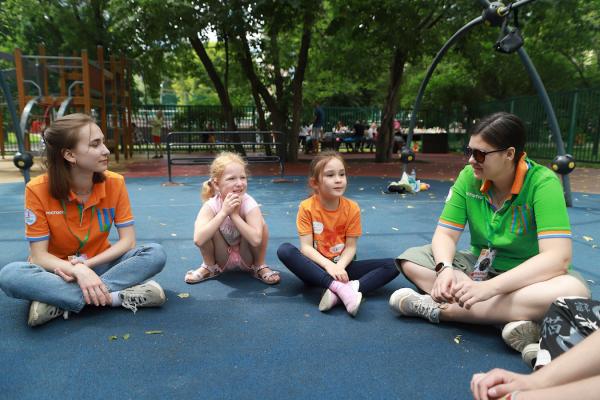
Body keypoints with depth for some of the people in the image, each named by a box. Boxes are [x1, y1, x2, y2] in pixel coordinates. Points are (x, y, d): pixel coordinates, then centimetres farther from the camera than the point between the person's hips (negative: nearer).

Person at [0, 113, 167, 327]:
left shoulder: (115, 183, -12)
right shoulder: (38, 190, -16)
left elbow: (128, 240, -11)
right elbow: (39, 255, -16)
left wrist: (87, 265, -24)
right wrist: (77, 270, -35)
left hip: (98, 265, 2)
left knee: (156, 254, -23)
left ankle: (60, 302, -26)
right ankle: (115, 297, -31)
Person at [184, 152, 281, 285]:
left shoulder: (249, 203, -26)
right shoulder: (211, 205, -24)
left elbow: (256, 240, -39)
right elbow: (198, 240, -39)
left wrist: (234, 214, -37)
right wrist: (224, 212, -40)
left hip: (246, 257, 0)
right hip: (221, 257, 1)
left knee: (261, 225, -28)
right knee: (206, 229, -28)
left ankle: (259, 266, -3)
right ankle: (211, 267, 0)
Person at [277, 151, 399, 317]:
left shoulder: (352, 208, -7)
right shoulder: (307, 207, -11)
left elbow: (351, 247, -7)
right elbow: (306, 246, -14)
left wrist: (339, 267, -26)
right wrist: (329, 265, -30)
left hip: (341, 266, 2)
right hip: (317, 266, -1)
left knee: (392, 266, -17)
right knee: (284, 250, -32)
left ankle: (345, 290, -36)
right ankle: (339, 286, -39)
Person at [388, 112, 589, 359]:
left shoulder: (543, 183, -21)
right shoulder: (469, 177, -9)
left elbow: (557, 257, -30)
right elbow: (445, 234, -8)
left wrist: (488, 287, -39)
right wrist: (445, 269, -30)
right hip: (480, 266, 4)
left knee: (573, 290, -37)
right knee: (411, 260, -14)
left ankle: (437, 308, -30)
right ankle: (509, 317, -25)